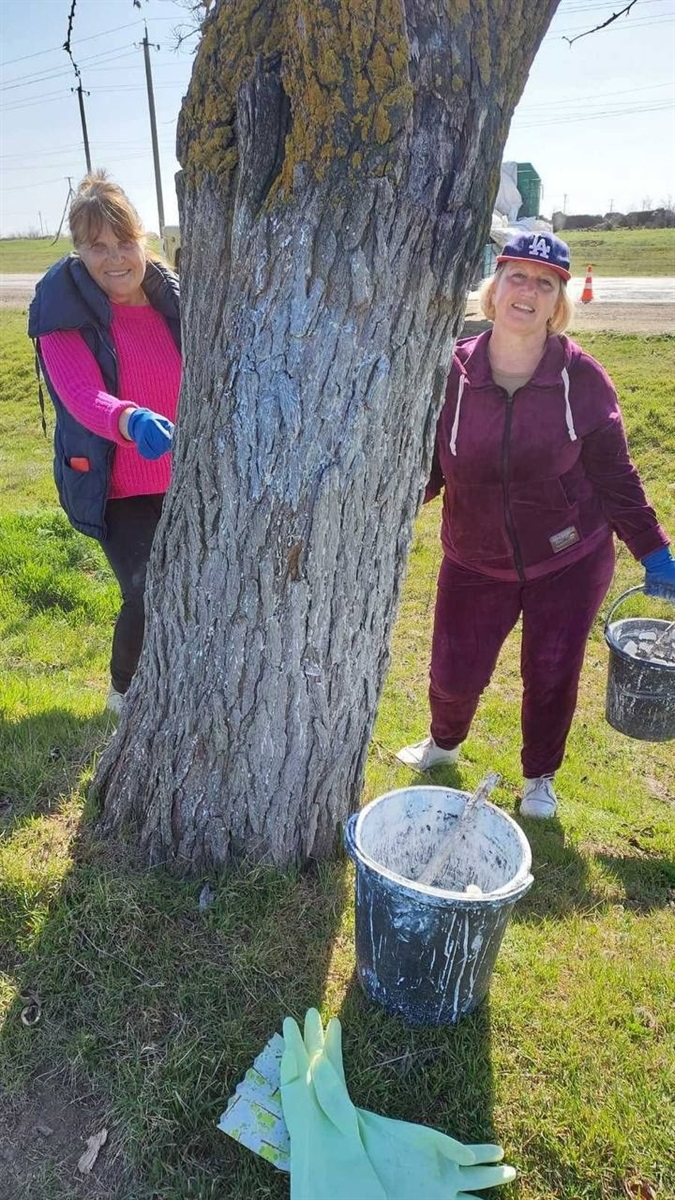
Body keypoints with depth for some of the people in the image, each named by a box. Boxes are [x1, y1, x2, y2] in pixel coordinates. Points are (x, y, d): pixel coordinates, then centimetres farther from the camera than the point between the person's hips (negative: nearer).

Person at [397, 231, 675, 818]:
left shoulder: (581, 378, -11)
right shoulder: (453, 373, -10)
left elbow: (614, 475, -3)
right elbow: (424, 468, -5)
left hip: (569, 562, 0)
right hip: (475, 564, 1)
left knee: (551, 677, 6)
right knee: (454, 675, 6)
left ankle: (540, 778, 37)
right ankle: (444, 742, 44)